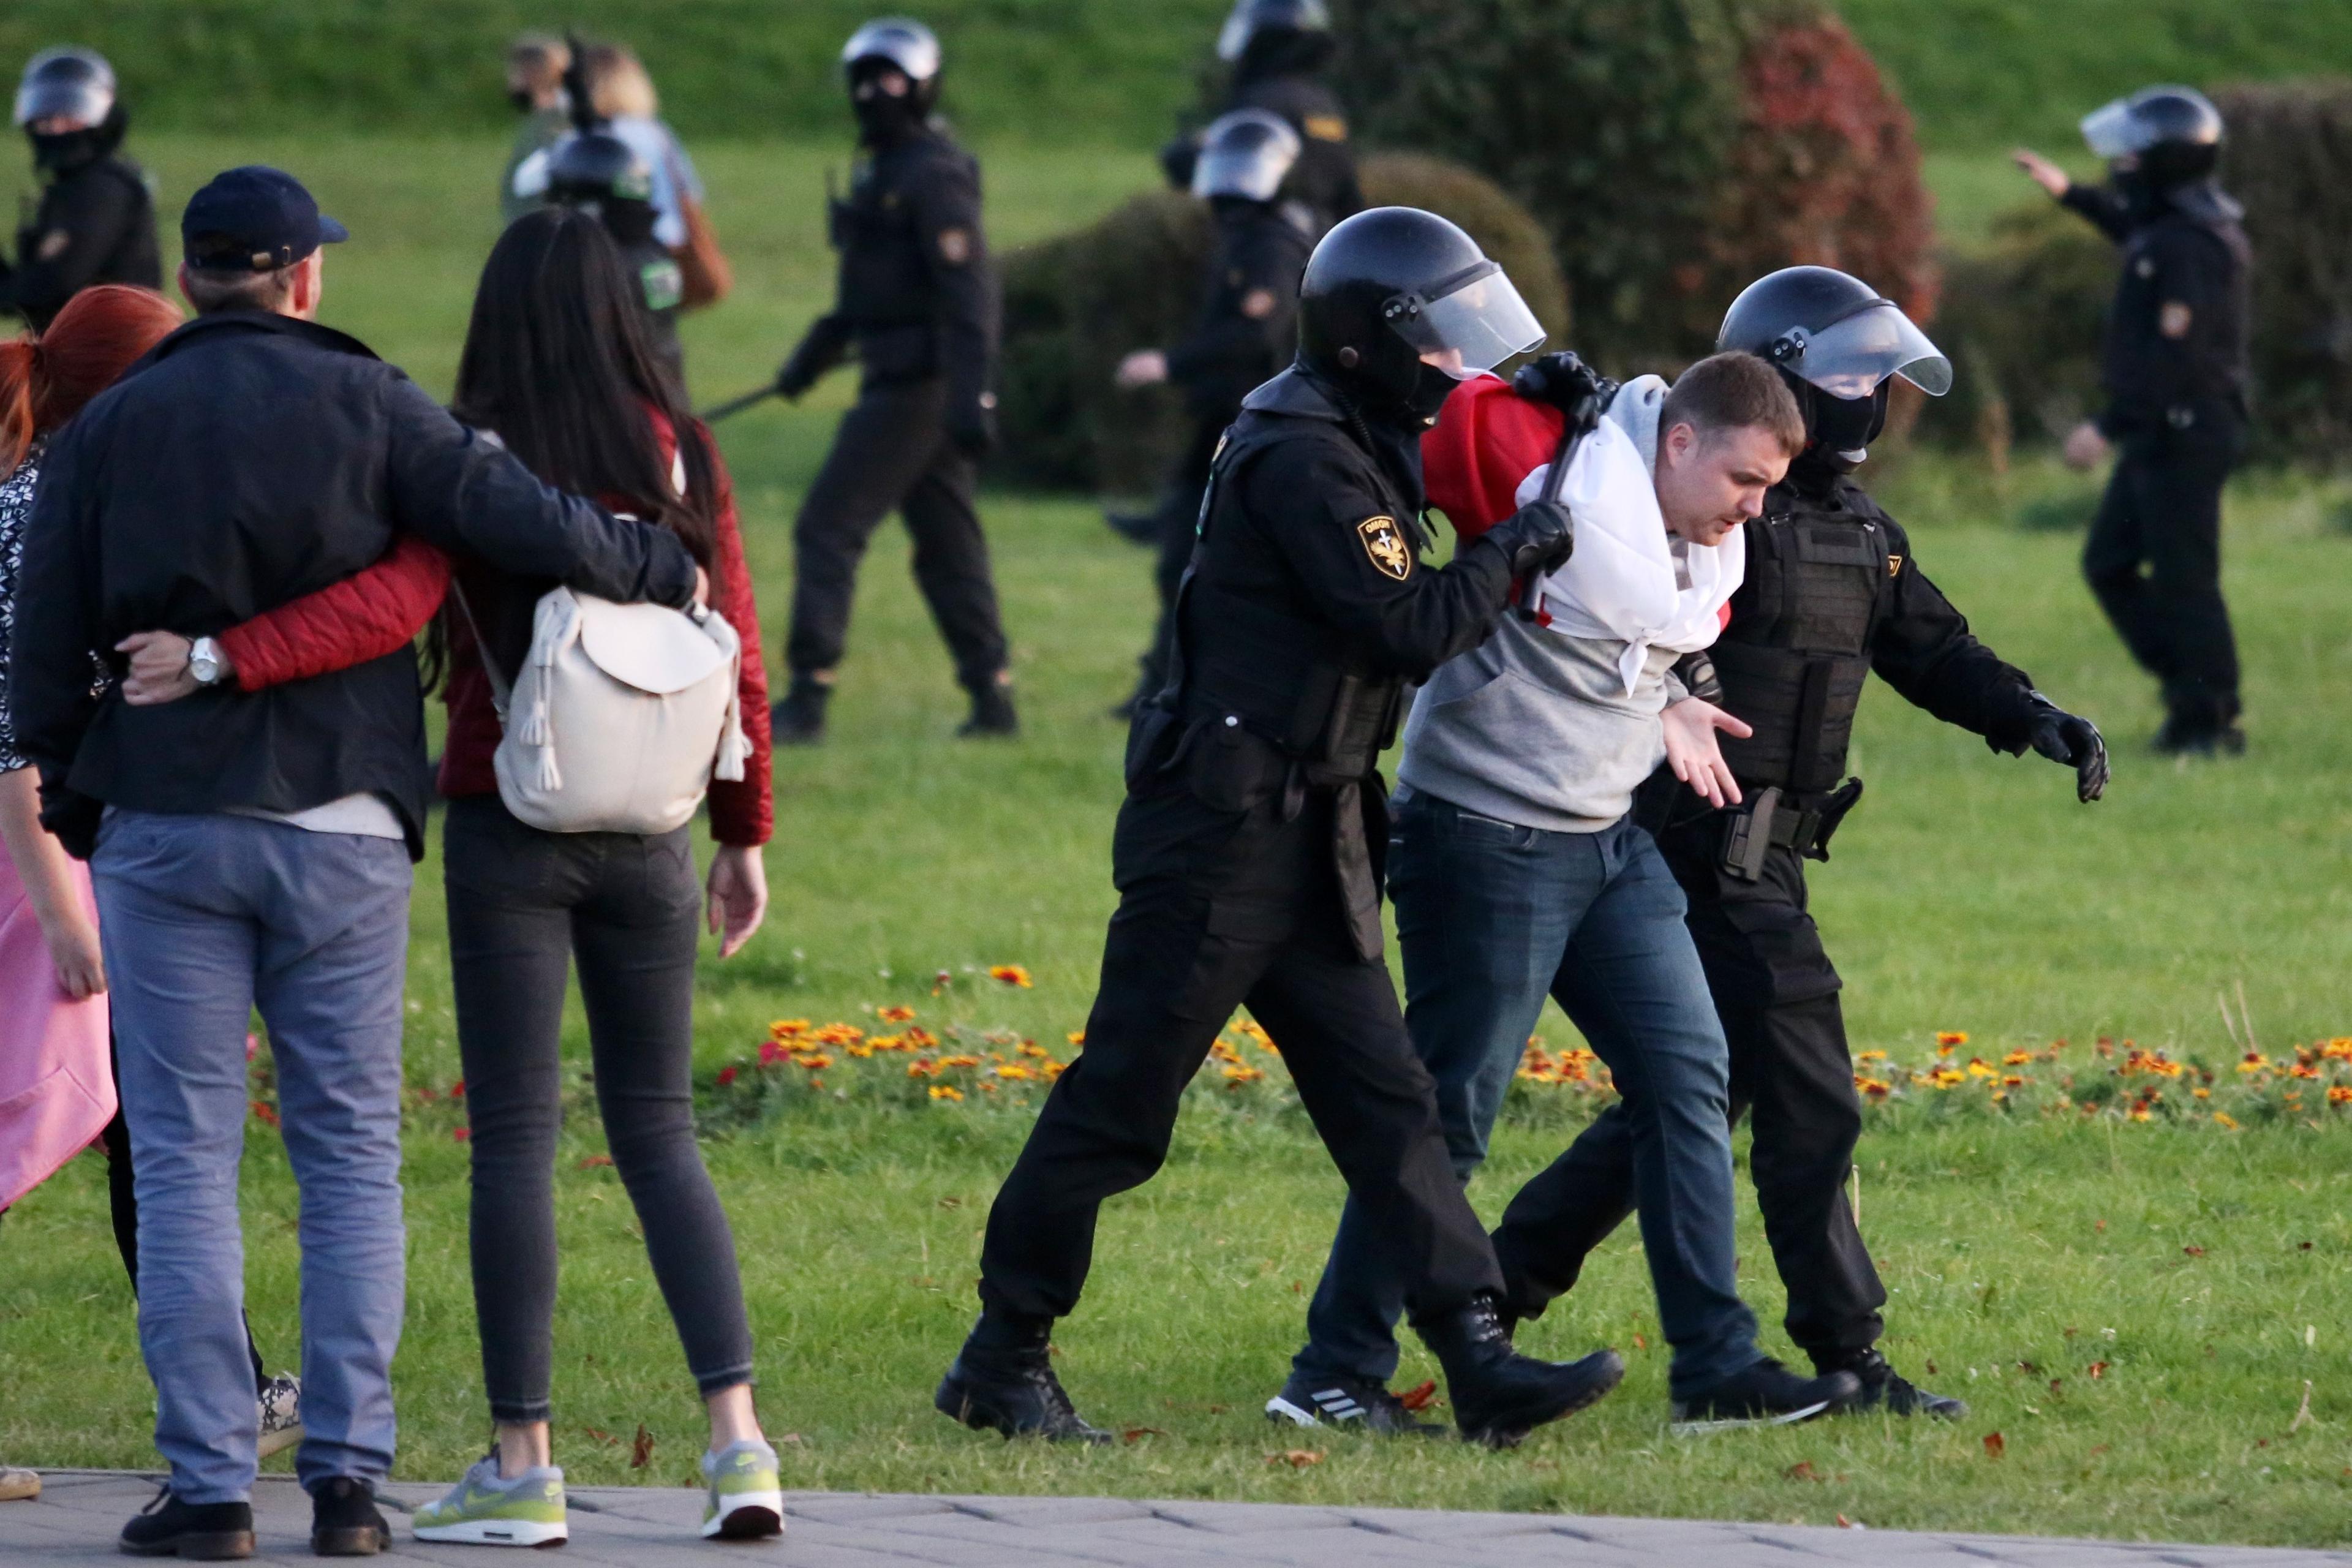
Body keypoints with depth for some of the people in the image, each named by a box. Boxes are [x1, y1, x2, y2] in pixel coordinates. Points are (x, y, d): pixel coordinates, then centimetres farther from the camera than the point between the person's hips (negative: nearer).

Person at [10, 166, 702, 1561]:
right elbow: (525, 522, -10)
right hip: (343, 834, 0)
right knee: (352, 1156, 7)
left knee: (185, 1158, 2)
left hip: (166, 828, 0)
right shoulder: (363, 404, -2)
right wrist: (663, 571, 7)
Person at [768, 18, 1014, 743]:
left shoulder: (933, 177, -14)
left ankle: (806, 701, -9)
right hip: (905, 382, 10)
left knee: (828, 528, -8)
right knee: (947, 545, 12)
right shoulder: (882, 168, 16)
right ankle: (993, 701, 15)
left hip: (917, 390, -10)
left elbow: (969, 293, -20)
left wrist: (971, 396, -26)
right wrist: (813, 355, 29)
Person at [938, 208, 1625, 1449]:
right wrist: (1513, 555, -8)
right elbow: (1403, 629, -22)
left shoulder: (1356, 441, 13)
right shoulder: (1301, 460, -18)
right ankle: (1002, 1361, 8)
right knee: (1121, 1099, -1)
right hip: (1224, 829, -10)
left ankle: (1478, 1362, 0)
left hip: (1309, 837, 10)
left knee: (1383, 1099, 3)